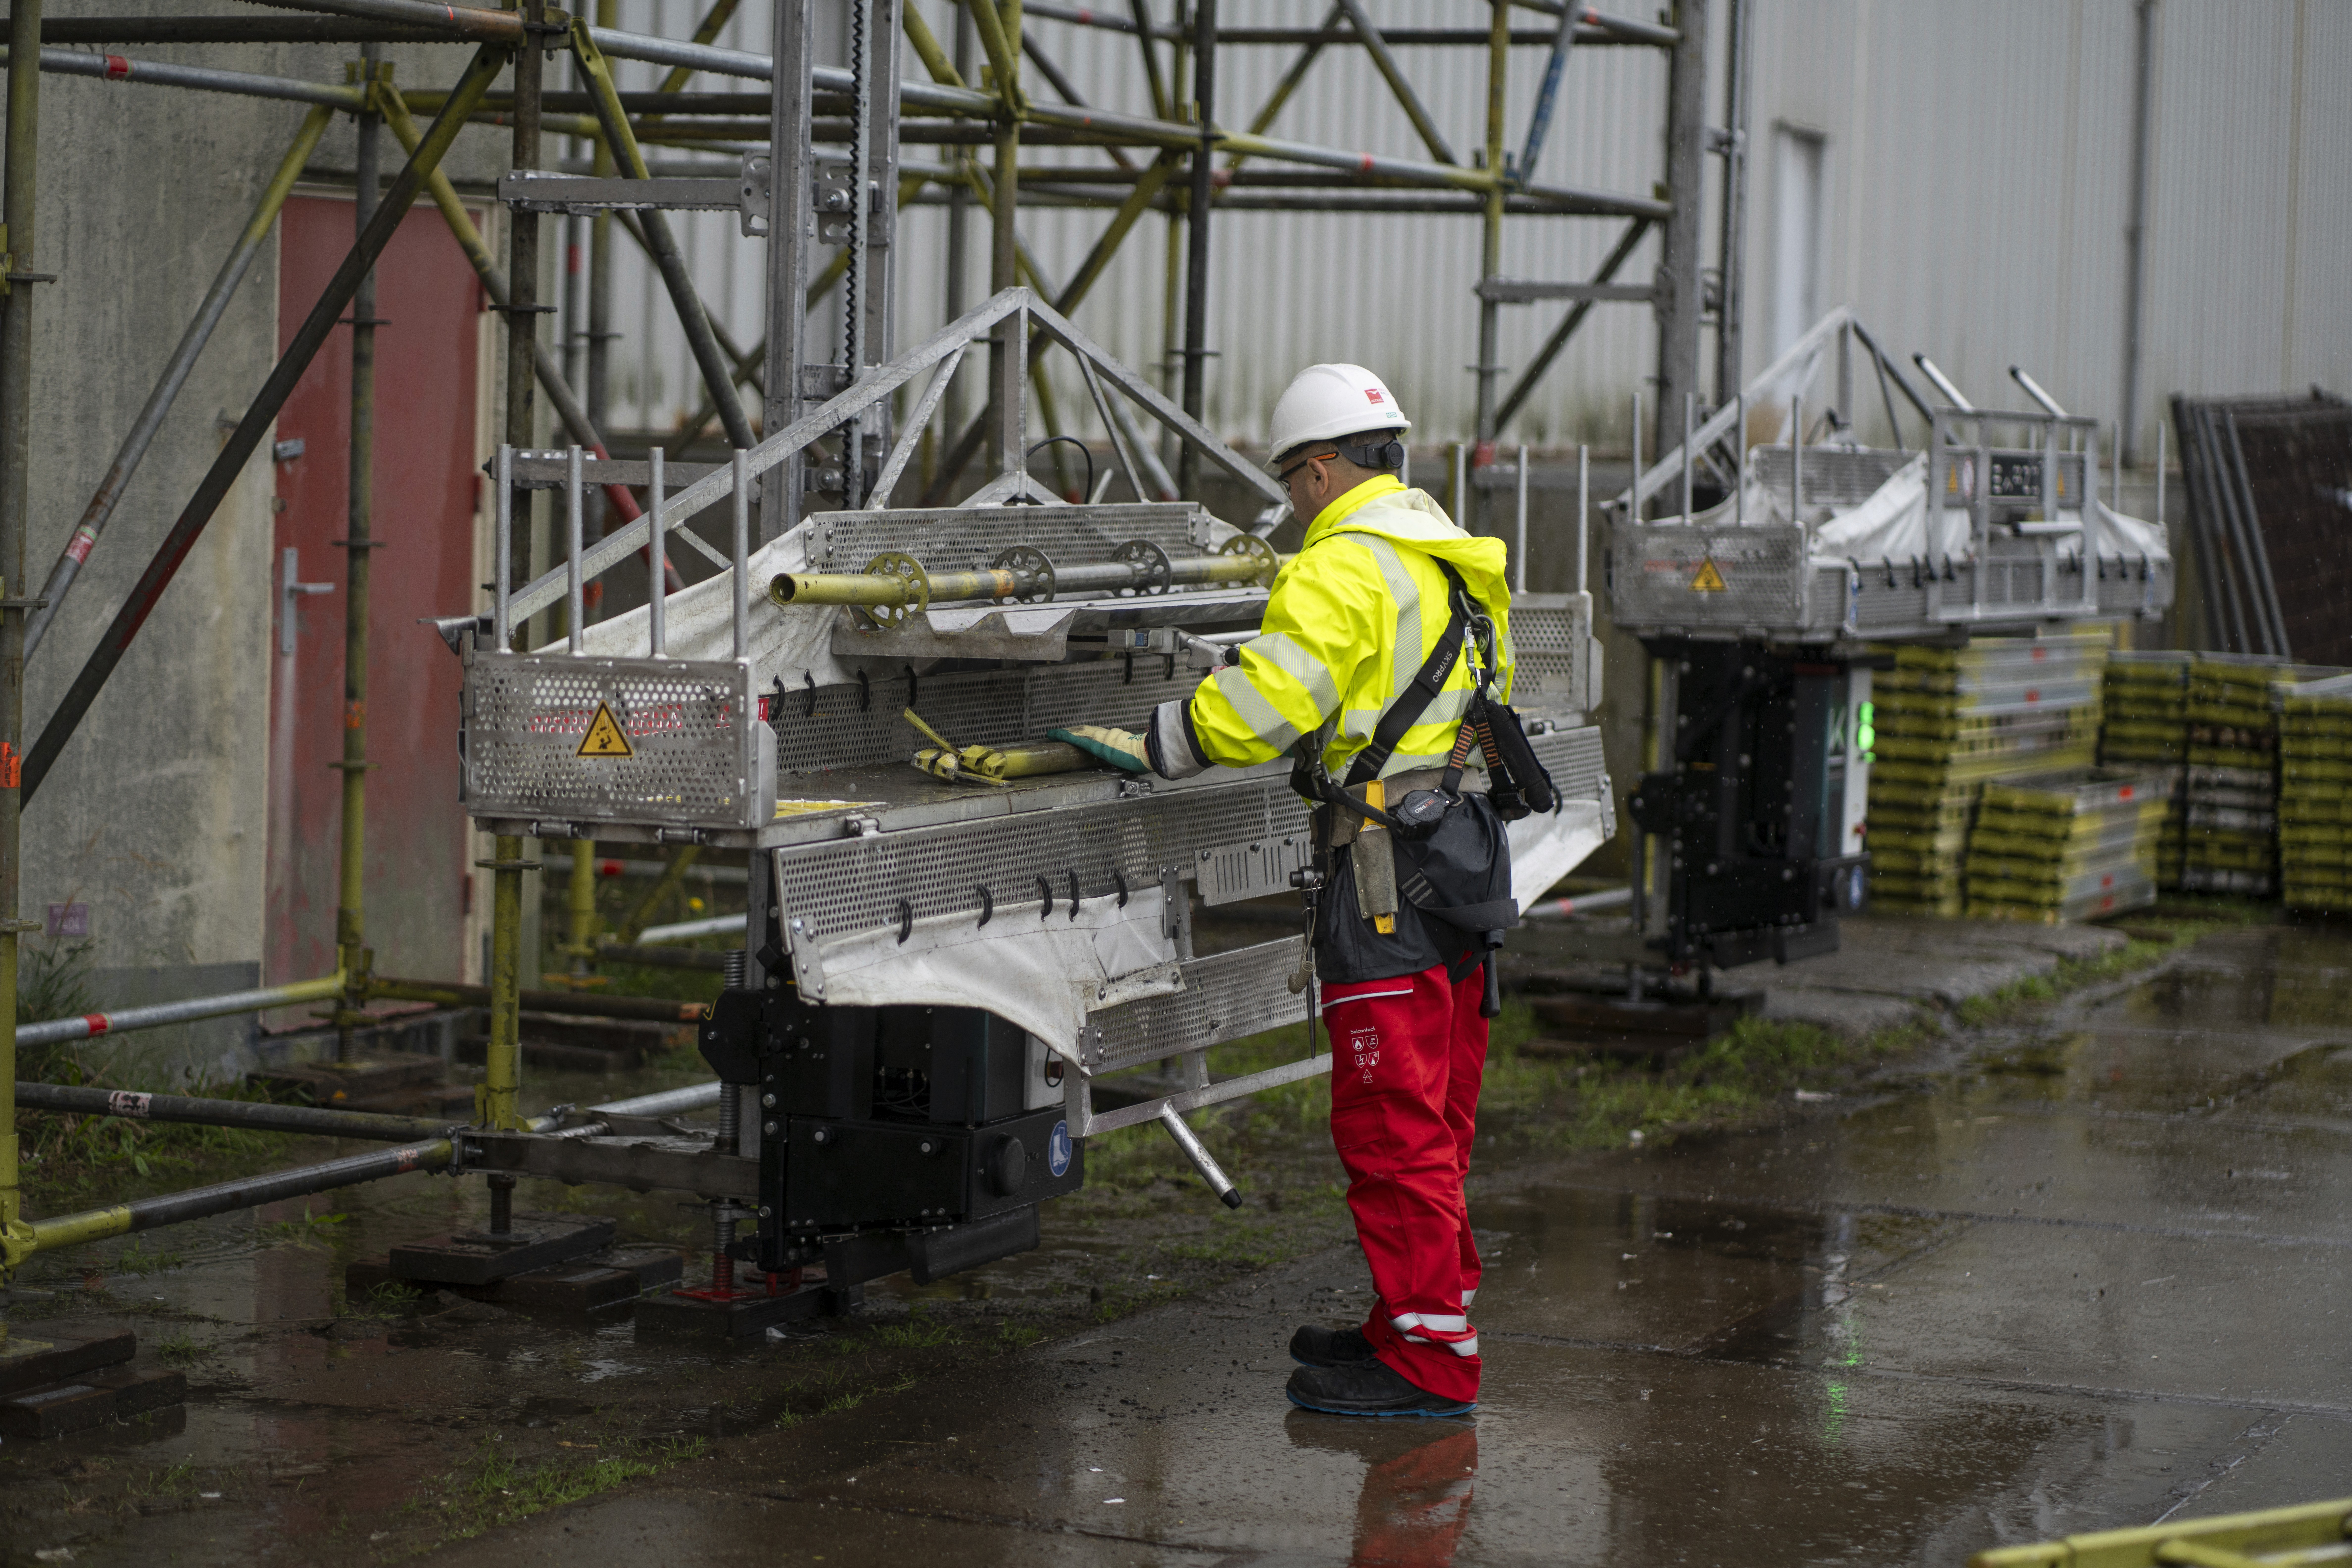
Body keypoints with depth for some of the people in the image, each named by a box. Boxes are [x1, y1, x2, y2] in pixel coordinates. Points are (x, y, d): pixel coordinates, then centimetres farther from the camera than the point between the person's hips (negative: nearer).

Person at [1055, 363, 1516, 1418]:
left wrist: (1148, 747, -10)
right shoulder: (1456, 560, 16)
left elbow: (1261, 705, -21)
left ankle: (1427, 1360, -4)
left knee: (1391, 1124, -6)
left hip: (1388, 876, -10)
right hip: (1464, 858, 10)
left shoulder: (1347, 568, -14)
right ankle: (1425, 1318, 23)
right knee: (1432, 1119, 16)